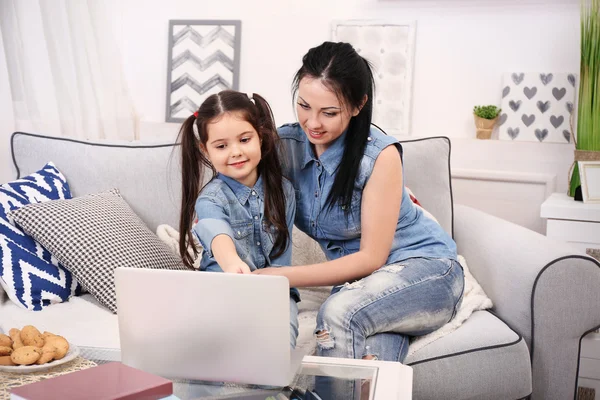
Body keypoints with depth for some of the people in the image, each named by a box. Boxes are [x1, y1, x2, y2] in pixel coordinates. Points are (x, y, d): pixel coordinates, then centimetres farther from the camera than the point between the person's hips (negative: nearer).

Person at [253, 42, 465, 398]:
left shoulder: (380, 154, -18)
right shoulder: (285, 145, -5)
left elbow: (372, 257, -17)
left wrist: (283, 276, -25)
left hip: (425, 268, -3)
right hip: (357, 280, 3)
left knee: (338, 314, -34)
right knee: (369, 358, -33)